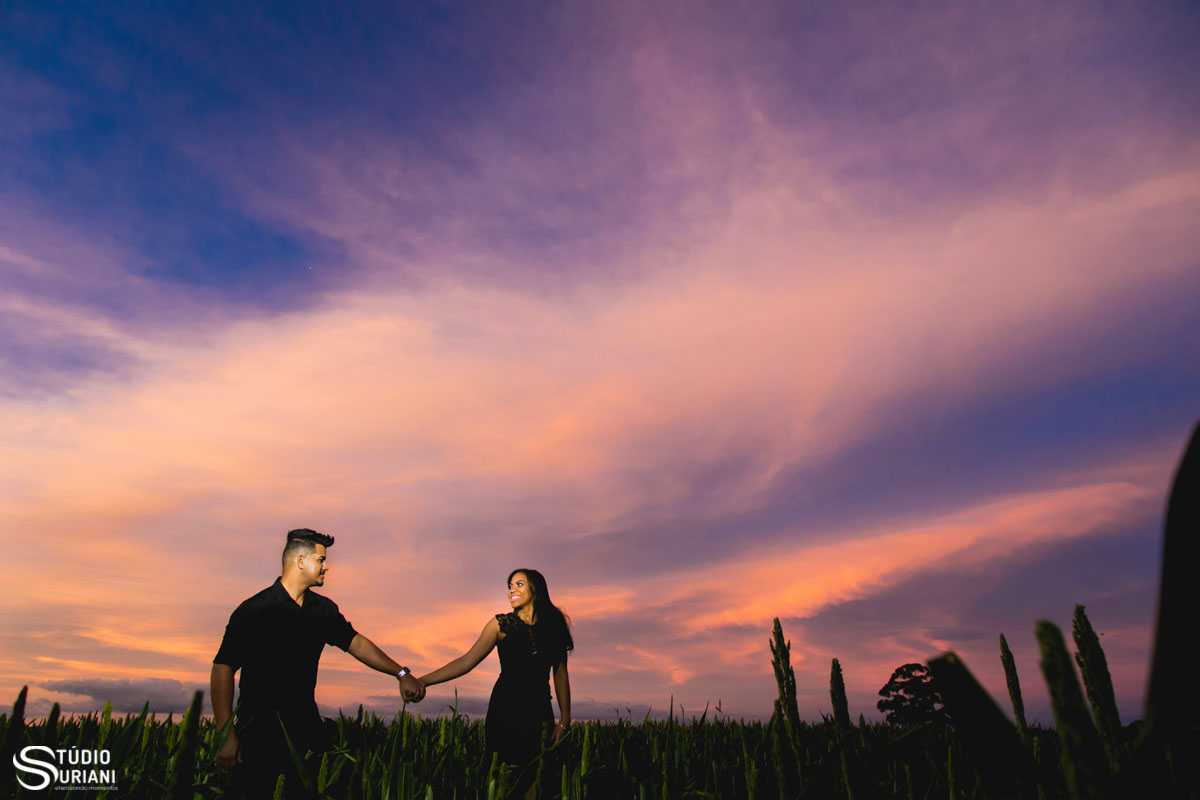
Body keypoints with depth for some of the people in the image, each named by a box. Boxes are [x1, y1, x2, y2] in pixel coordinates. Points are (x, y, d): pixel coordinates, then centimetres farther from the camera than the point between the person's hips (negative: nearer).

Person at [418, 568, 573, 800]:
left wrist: (564, 719, 4)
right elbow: (467, 661, -6)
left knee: (534, 776, -1)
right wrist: (423, 681, -14)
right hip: (505, 709, -2)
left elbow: (560, 674, 7)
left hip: (539, 711, 2)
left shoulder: (554, 626, 4)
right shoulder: (501, 624, -2)